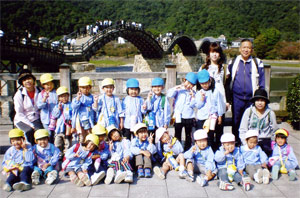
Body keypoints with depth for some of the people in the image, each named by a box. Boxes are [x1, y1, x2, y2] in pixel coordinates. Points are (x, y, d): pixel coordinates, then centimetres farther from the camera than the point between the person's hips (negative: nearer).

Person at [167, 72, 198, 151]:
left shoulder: (192, 92, 9)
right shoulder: (178, 90, 0)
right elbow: (169, 95, -14)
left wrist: (192, 96, -13)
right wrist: (176, 88, -22)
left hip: (189, 117, 2)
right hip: (178, 117, -2)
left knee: (188, 136, 11)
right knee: (177, 136, 7)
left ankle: (187, 151, 22)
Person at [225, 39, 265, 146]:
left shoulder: (257, 63, 3)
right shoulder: (233, 62, 6)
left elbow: (261, 82, 6)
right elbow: (228, 81, 11)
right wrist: (228, 98, 7)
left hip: (251, 98, -1)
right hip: (237, 97, 1)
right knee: (236, 121, 9)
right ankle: (236, 143, 23)